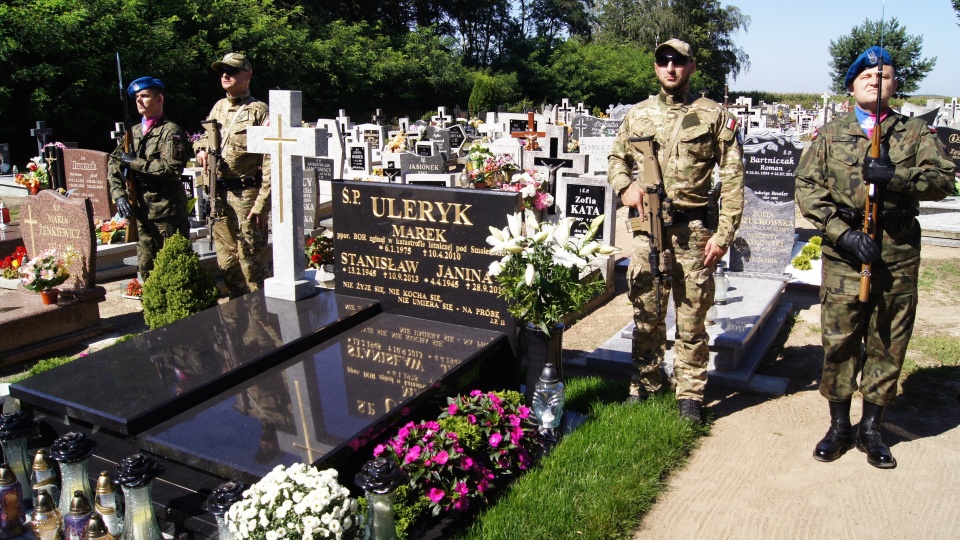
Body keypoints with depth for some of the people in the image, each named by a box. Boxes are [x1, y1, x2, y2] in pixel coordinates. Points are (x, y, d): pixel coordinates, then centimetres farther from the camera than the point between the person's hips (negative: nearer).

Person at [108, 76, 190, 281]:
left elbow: (173, 168, -19)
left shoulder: (171, 131, -5)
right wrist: (119, 195, 0)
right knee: (146, 268, 13)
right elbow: (114, 165, 14)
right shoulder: (133, 132, 15)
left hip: (167, 210, -7)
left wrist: (135, 163, -13)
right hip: (142, 210, 7)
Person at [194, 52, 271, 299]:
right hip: (219, 195, 7)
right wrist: (201, 149, 4)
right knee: (226, 261, 14)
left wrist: (262, 204, -19)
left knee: (251, 261, -2)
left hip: (246, 195, -7)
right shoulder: (218, 107, 14)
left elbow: (270, 162, -14)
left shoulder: (259, 111, -8)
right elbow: (203, 136, 30)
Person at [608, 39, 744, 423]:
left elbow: (732, 178, -2)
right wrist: (624, 185, -3)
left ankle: (690, 395, 18)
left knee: (692, 318, 5)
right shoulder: (638, 115, 10)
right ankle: (643, 387, 25)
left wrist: (724, 233, -9)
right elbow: (617, 158, 21)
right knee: (646, 315, 11)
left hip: (693, 231, -2)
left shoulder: (714, 115, 1)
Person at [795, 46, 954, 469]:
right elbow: (807, 188, -1)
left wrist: (895, 176, -22)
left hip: (899, 255, 1)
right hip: (844, 254, -1)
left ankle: (871, 429, 23)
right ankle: (839, 426, 20)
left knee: (889, 345, 8)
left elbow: (943, 180, -3)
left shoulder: (915, 133, 10)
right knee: (839, 342, 3)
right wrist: (843, 232, -13)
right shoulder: (830, 135, 8)